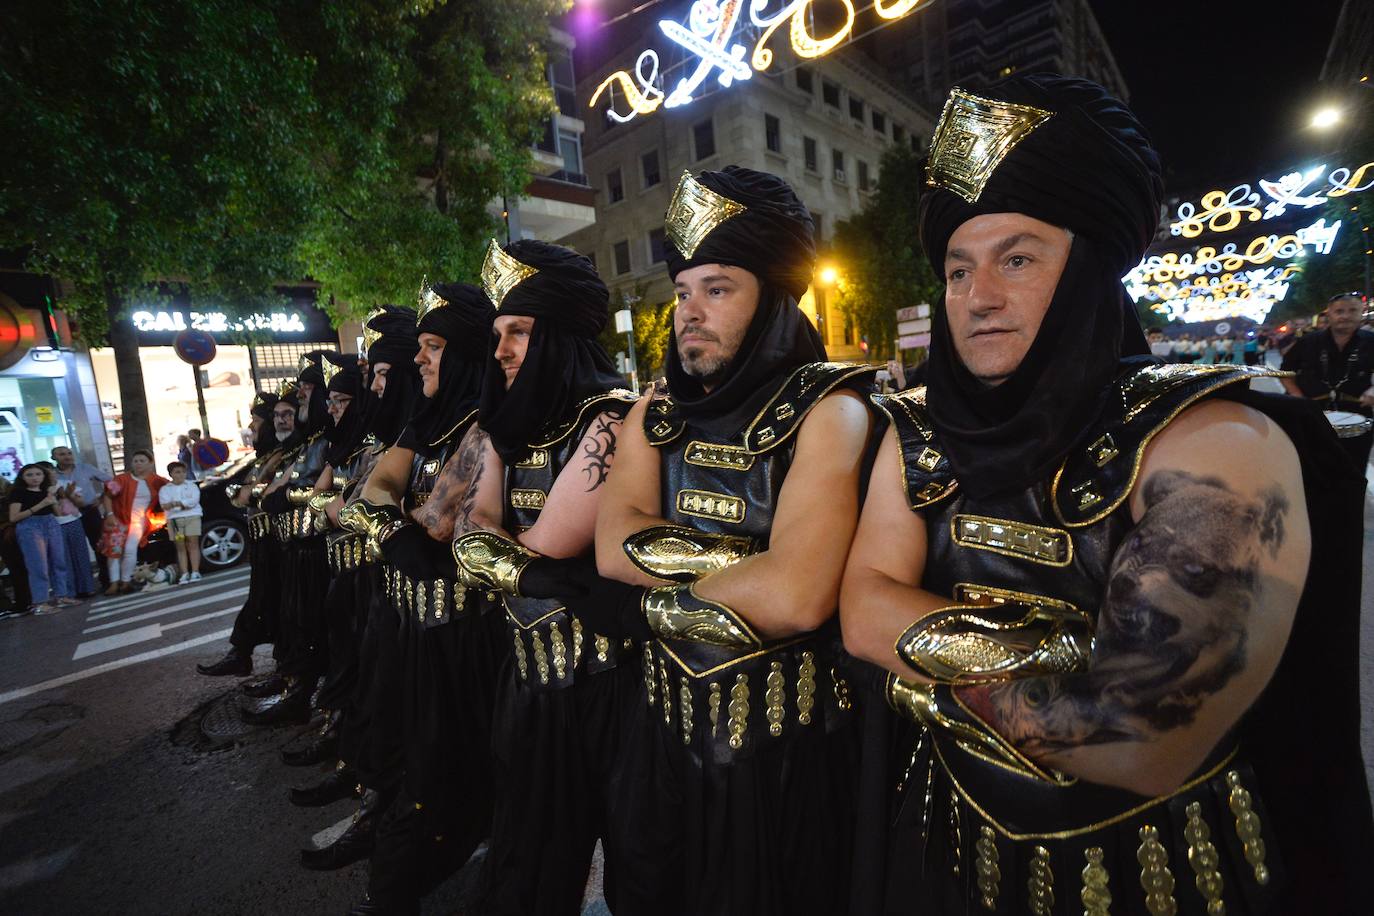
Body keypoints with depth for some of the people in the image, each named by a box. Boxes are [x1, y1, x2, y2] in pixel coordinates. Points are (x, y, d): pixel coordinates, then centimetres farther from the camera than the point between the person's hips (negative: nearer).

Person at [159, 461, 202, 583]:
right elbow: (164, 506, -2)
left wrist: (176, 503, -7)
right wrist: (185, 503, -19)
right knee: (180, 547, 0)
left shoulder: (191, 485, 11)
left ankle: (195, 572, -6)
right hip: (174, 519, 1)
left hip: (192, 517, -1)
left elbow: (194, 501, -4)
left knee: (193, 544, -5)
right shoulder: (165, 489, 13)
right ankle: (184, 574, -2)